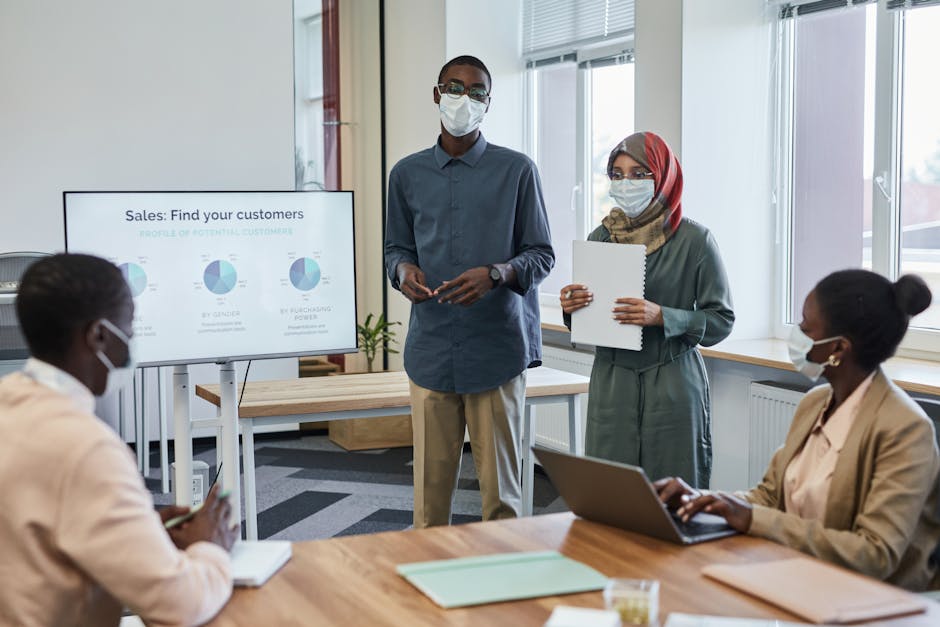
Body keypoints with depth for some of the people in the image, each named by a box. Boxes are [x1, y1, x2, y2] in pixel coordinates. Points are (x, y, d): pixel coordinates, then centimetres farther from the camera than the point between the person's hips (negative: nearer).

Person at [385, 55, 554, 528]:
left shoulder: (516, 170, 3)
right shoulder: (408, 174, 11)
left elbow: (541, 255, 4)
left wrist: (495, 274, -16)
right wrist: (404, 270, -4)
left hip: (498, 345, -2)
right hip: (432, 348, 2)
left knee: (500, 483, 1)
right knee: (431, 479, 3)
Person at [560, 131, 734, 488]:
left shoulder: (694, 240, -4)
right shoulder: (601, 237, 8)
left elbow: (721, 321, -4)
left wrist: (662, 317, -17)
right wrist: (571, 308, -5)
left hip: (672, 387, -3)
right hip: (610, 384, 3)